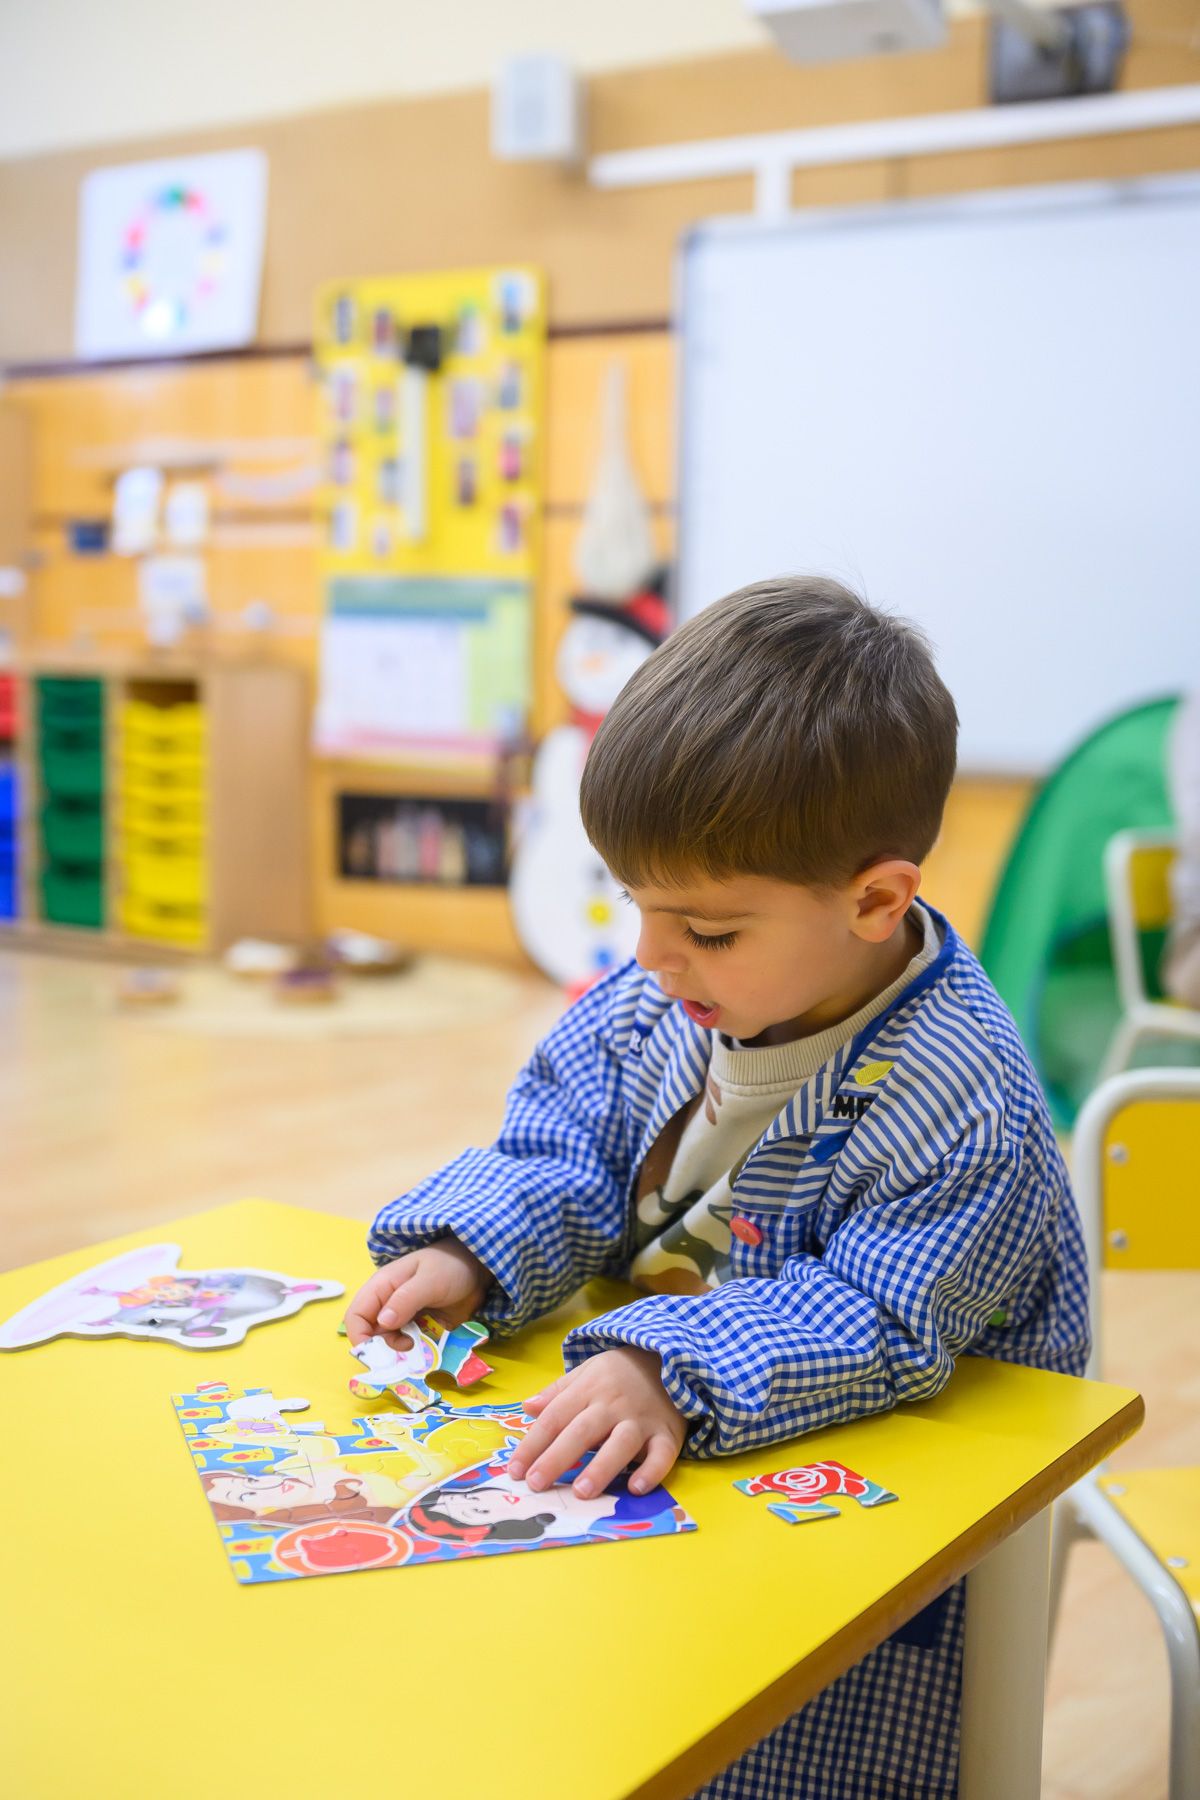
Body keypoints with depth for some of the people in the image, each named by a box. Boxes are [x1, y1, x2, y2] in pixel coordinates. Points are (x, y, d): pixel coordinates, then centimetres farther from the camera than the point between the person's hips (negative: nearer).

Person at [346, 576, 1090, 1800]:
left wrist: (673, 1374, -39)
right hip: (652, 1429, 6)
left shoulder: (957, 1104, -26)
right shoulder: (657, 1001, -5)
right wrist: (464, 1252, -14)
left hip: (880, 1458, -6)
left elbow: (873, 1322, -27)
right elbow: (564, 1144, 3)